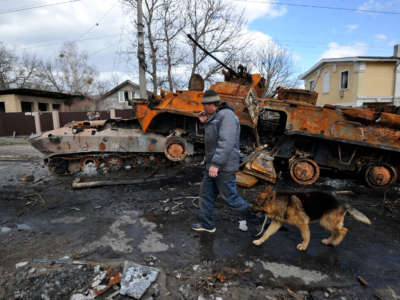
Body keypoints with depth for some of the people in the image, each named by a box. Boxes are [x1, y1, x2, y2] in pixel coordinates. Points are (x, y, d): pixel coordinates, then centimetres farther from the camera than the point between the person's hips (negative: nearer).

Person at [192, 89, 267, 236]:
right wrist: (205, 122, 12)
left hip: (223, 166, -10)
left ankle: (256, 220, 18)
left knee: (230, 197, 0)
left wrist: (215, 164, -29)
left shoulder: (227, 116, -17)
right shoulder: (216, 116, 14)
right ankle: (207, 224, 29)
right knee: (206, 192, 15)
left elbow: (226, 143, -26)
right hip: (214, 164, 10)